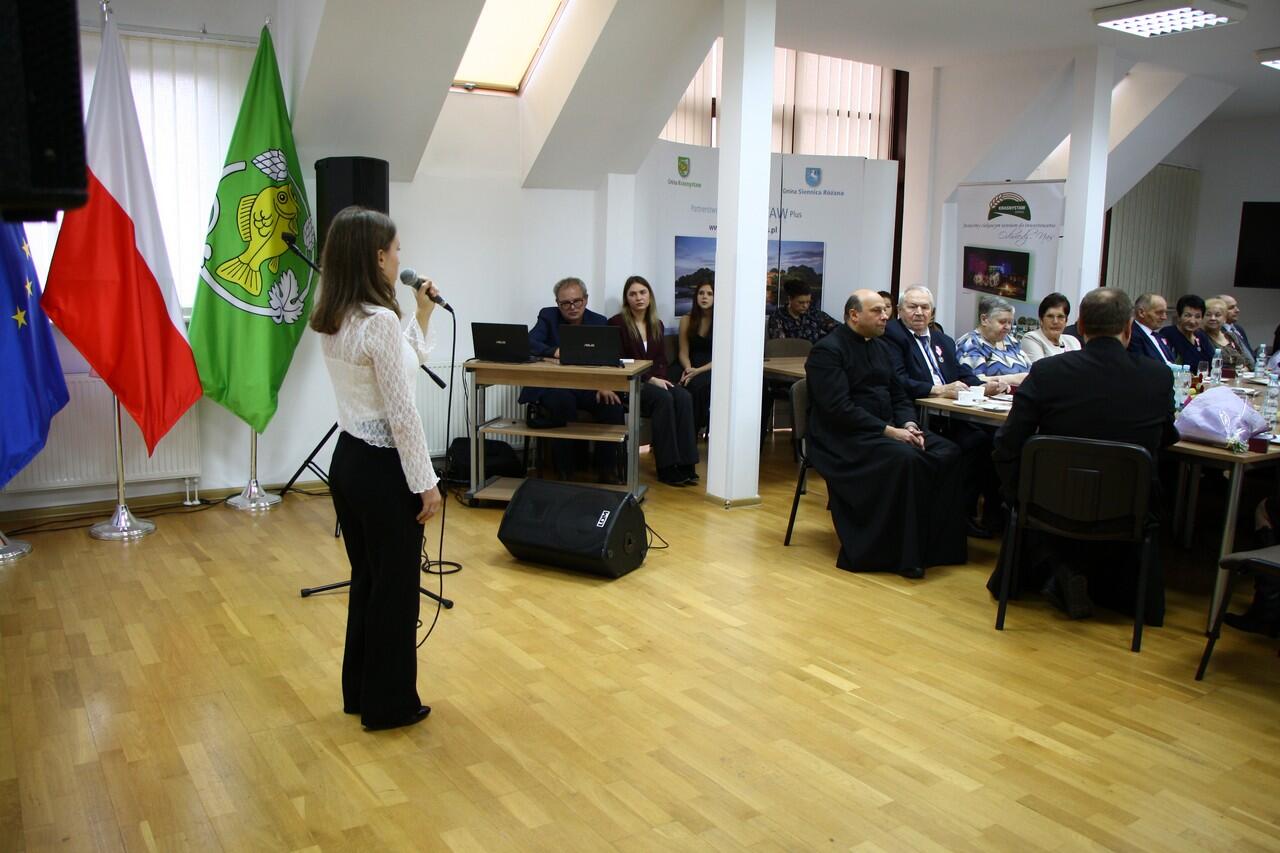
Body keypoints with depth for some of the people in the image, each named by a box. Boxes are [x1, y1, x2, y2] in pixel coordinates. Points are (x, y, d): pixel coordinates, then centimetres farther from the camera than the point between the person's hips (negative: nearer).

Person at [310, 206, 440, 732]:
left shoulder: (332, 320, 7)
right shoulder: (380, 321, -21)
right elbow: (402, 413, -20)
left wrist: (422, 318, 14)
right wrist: (426, 482, -14)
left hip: (349, 460, 9)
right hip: (382, 467, -9)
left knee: (367, 579, 20)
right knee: (396, 586, 6)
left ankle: (360, 692, 33)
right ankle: (390, 703, 20)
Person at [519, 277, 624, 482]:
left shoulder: (599, 322, 8)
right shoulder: (548, 316, 4)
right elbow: (529, 343, -12)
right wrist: (554, 351, -32)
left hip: (588, 386, 2)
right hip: (553, 386, -2)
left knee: (612, 403, -26)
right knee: (562, 401, -35)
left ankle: (607, 469, -11)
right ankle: (564, 471, -21)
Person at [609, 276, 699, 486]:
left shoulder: (656, 325, 17)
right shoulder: (617, 323, -2)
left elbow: (662, 360, 14)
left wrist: (660, 378, -9)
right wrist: (651, 379, -17)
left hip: (654, 380, 6)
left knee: (684, 397, -25)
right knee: (663, 399, -33)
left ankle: (685, 464, -28)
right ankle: (667, 468, -29)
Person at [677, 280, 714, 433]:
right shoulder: (687, 320, 7)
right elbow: (683, 352, 7)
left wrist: (699, 371, -18)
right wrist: (688, 369, -15)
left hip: (712, 369, -2)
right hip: (692, 368, 2)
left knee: (698, 384, -34)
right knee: (688, 385, -31)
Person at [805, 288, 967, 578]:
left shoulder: (880, 346, 17)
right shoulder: (827, 350, -10)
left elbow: (899, 396, 18)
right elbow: (840, 409, -19)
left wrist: (908, 424, -4)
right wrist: (889, 431, -22)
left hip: (884, 429, 8)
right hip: (844, 436, -8)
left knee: (948, 453, -12)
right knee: (906, 458, -32)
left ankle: (939, 542, -7)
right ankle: (904, 555, -22)